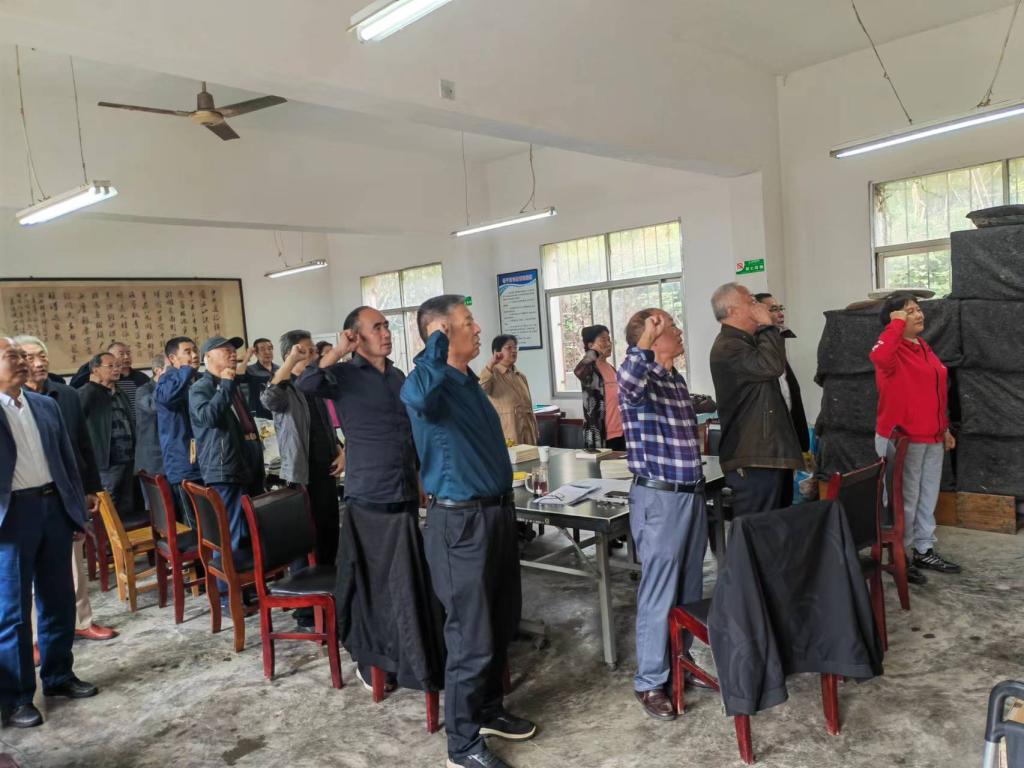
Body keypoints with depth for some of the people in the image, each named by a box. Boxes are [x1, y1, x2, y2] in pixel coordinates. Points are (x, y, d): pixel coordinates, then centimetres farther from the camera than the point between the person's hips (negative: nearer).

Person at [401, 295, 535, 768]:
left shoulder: (470, 382, 12)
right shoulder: (431, 384, -17)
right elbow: (418, 397, -44)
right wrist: (437, 344, -29)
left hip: (497, 512, 9)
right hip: (461, 522, -9)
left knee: (502, 624, 20)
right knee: (472, 636, 0)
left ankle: (488, 711, 38)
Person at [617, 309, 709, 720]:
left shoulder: (678, 379, 12)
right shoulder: (640, 379, -14)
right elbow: (628, 382, -42)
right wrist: (647, 338, -38)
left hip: (692, 493, 8)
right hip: (658, 497, -8)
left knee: (690, 589, 17)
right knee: (659, 593, 0)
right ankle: (650, 682, 14)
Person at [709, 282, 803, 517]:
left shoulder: (744, 342, 20)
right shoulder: (728, 347, -16)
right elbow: (771, 366, -27)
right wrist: (767, 326, -15)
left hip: (765, 454, 11)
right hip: (752, 460, -11)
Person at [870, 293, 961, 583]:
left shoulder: (923, 347, 12)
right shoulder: (893, 350, -14)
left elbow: (934, 395, 18)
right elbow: (879, 356, -42)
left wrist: (944, 429, 19)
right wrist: (897, 323, -28)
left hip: (931, 439, 8)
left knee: (928, 497, 17)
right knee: (904, 500, 0)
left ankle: (924, 551, 30)